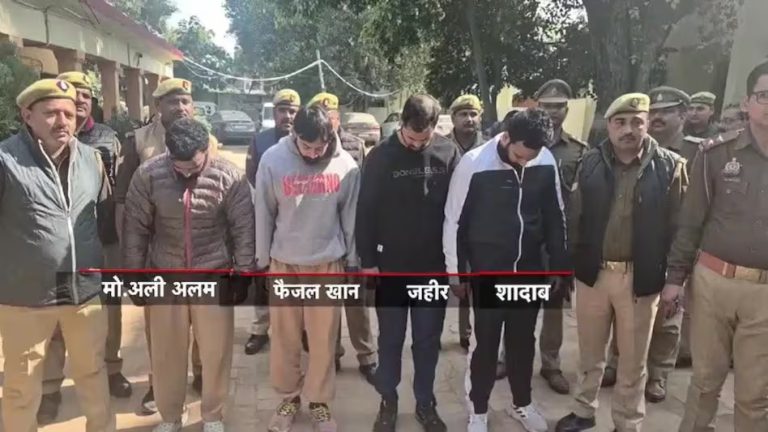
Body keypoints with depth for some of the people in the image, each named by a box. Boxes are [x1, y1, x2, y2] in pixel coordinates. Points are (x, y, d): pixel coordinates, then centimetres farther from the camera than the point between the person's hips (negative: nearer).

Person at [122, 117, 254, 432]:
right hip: (165, 277, 1)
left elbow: (243, 228, -6)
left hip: (215, 276, -1)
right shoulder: (148, 175, -9)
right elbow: (135, 228, -1)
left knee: (216, 350, 8)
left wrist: (242, 274, -5)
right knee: (166, 352, 12)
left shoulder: (229, 176, -12)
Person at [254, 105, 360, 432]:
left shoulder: (346, 164, -9)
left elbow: (351, 216, 0)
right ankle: (288, 396, 30)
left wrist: (353, 260, 4)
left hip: (329, 263, 0)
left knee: (324, 338, 9)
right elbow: (263, 214, -3)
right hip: (283, 263, 0)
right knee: (284, 336, 11)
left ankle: (319, 401, 26)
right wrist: (261, 259, 1)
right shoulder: (273, 160, -11)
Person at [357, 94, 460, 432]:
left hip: (434, 266, 1)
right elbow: (366, 211, -4)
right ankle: (388, 401, 29)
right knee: (390, 339, 12)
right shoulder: (381, 156, -8)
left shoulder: (449, 154, -4)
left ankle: (425, 403, 30)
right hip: (390, 266, -1)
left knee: (428, 340, 13)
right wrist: (367, 261, -5)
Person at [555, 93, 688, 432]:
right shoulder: (591, 163, 0)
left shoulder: (670, 166, -5)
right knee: (590, 353, 18)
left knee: (632, 362, 14)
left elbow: (679, 226, -6)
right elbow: (574, 217, 2)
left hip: (641, 277, -2)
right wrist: (572, 262, -2)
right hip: (592, 273, 2)